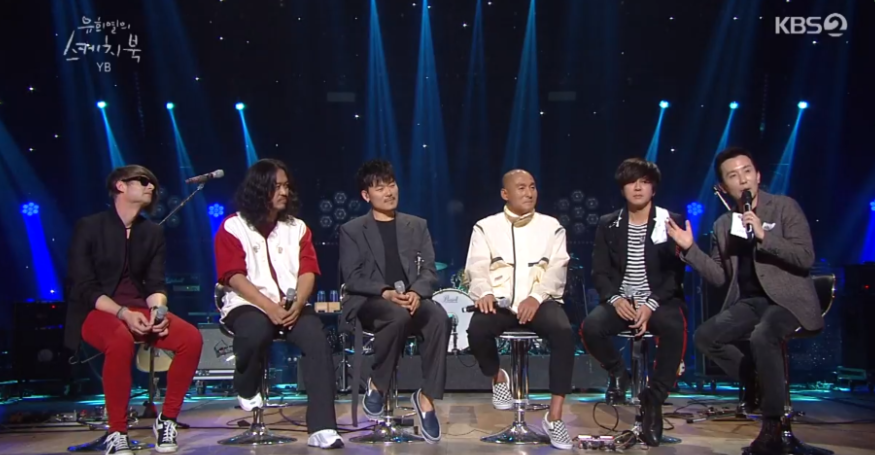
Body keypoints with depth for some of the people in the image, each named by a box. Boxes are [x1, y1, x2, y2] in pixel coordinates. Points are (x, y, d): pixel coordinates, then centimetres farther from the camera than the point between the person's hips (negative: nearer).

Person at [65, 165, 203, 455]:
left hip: (139, 310, 5)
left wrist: (157, 310, -17)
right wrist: (123, 313, -24)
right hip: (97, 311, -4)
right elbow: (83, 287, -10)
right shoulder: (89, 227, -4)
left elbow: (155, 284, 6)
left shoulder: (153, 232, 9)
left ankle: (166, 420, -6)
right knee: (121, 340, -39)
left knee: (191, 338, -22)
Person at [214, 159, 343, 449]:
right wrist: (270, 307, -20)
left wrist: (298, 304, -16)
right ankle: (248, 391, -2)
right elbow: (234, 277, -7)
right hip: (248, 305, -3)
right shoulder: (233, 227, 3)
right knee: (256, 332, -37)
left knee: (317, 340, -27)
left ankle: (322, 428, -30)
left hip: (291, 306, 3)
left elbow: (307, 271, 5)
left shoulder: (296, 227, 14)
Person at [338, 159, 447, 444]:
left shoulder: (417, 225, 18)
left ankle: (426, 397, -23)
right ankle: (376, 385, -14)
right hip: (369, 303, -2)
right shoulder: (352, 230, 10)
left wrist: (416, 292, -15)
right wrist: (386, 293, -19)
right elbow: (352, 278, -1)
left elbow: (429, 270, 8)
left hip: (412, 299, 3)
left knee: (439, 317, -32)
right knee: (398, 316, -38)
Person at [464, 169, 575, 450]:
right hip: (500, 301, 0)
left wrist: (536, 297, -17)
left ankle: (554, 417, -25)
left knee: (564, 332, -32)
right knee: (477, 331, -32)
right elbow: (477, 266, 1)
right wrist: (484, 293, -22)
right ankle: (498, 378, 3)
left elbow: (557, 267, 2)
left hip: (540, 301, 0)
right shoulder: (486, 227, 13)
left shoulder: (551, 226, 14)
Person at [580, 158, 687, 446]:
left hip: (660, 301, -2)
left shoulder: (672, 222, 2)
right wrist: (615, 298, -17)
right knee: (590, 328, -30)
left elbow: (676, 273, -4)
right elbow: (599, 272, 4)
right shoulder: (608, 225, 8)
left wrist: (651, 304, -20)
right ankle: (618, 374, 3)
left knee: (675, 328, -37)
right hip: (621, 301, 2)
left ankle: (653, 400, -17)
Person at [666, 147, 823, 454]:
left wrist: (764, 235, -23)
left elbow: (806, 258, -13)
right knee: (704, 337, -14)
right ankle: (764, 388, 2)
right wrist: (690, 249, -3)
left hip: (789, 299, -6)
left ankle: (773, 424, -19)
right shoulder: (723, 224, 10)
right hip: (749, 302, 6)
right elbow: (720, 277, 9)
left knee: (762, 336, -35)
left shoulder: (785, 207, -4)